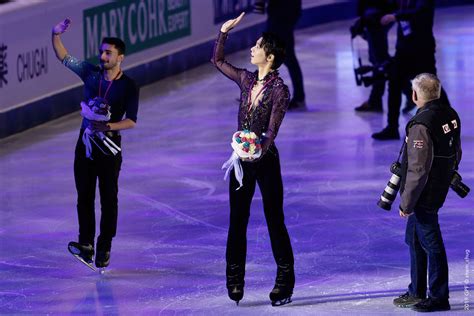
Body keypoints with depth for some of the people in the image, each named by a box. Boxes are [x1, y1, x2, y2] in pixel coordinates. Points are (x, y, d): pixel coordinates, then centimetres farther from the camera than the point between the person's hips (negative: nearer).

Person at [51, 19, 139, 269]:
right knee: (84, 196, 3)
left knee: (108, 199, 4)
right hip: (86, 143, 3)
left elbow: (131, 121, -11)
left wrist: (109, 126, -27)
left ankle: (104, 248, 12)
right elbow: (64, 58, 0)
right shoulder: (91, 74, 1)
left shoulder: (128, 86, -8)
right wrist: (56, 36, -17)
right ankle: (86, 243, 6)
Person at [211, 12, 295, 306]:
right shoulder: (247, 79, 5)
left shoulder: (279, 90, -13)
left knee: (275, 222, 1)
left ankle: (285, 283, 9)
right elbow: (218, 61, 20)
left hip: (265, 160, -6)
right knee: (237, 221, 7)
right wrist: (224, 32, 12)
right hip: (241, 159, 6)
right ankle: (235, 283, 14)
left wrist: (259, 149, -35)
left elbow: (272, 130, -20)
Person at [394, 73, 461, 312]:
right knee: (415, 239, 20)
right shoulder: (450, 115, 3)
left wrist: (406, 203, -17)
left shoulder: (421, 124, -25)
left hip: (423, 194, -9)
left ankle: (439, 298, 9)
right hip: (440, 189, 9)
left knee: (431, 243, 1)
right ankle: (417, 293, 29)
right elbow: (456, 154, 14)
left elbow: (418, 169, -24)